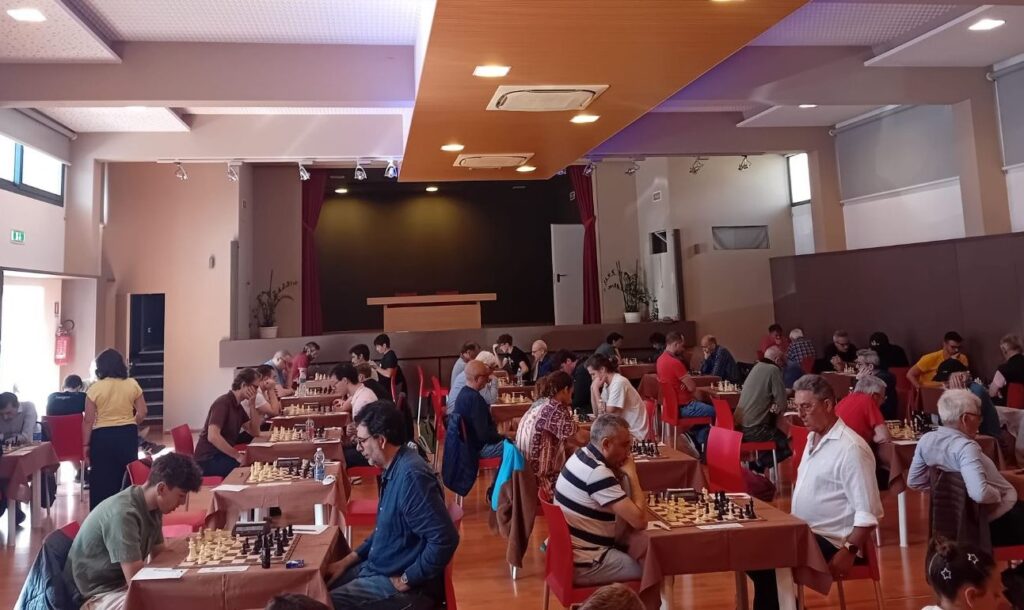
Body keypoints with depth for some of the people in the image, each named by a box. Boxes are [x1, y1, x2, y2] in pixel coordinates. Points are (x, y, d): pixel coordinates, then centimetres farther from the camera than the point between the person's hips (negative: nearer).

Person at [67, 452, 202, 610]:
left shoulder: (153, 507, -2)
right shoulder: (123, 514, -28)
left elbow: (159, 556, 9)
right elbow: (136, 580, -29)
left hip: (124, 583, 9)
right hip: (98, 594, -9)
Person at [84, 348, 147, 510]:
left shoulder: (95, 388, -8)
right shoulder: (132, 384, -2)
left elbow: (88, 420, -6)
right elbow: (142, 413, 0)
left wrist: (86, 444, 2)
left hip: (103, 437, -2)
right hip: (128, 435, 2)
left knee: (102, 478, 8)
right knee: (126, 476, 11)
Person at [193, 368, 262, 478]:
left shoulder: (237, 406, 11)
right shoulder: (223, 403, -17)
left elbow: (255, 432, 9)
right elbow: (213, 436, -28)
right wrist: (238, 456, -25)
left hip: (222, 455, 9)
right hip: (208, 459, -9)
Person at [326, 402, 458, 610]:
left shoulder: (411, 475, -26)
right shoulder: (393, 468, 6)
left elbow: (445, 540, -30)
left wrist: (405, 582, -20)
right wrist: (348, 560, 12)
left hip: (403, 583, -9)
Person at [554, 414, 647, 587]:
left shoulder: (582, 455, 3)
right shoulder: (598, 473, -25)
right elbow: (639, 520, -25)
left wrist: (624, 473, -4)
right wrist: (632, 473, -15)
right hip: (583, 563, -9)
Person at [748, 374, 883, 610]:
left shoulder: (851, 448, -18)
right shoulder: (813, 437, 11)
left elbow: (868, 512, -20)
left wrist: (849, 551, -24)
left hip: (830, 542, -9)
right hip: (804, 532, 9)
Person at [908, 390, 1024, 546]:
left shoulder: (926, 440, -7)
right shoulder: (965, 447, -29)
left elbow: (914, 481, 2)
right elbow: (980, 493, -40)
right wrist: (997, 496, -21)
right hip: (999, 518, -8)